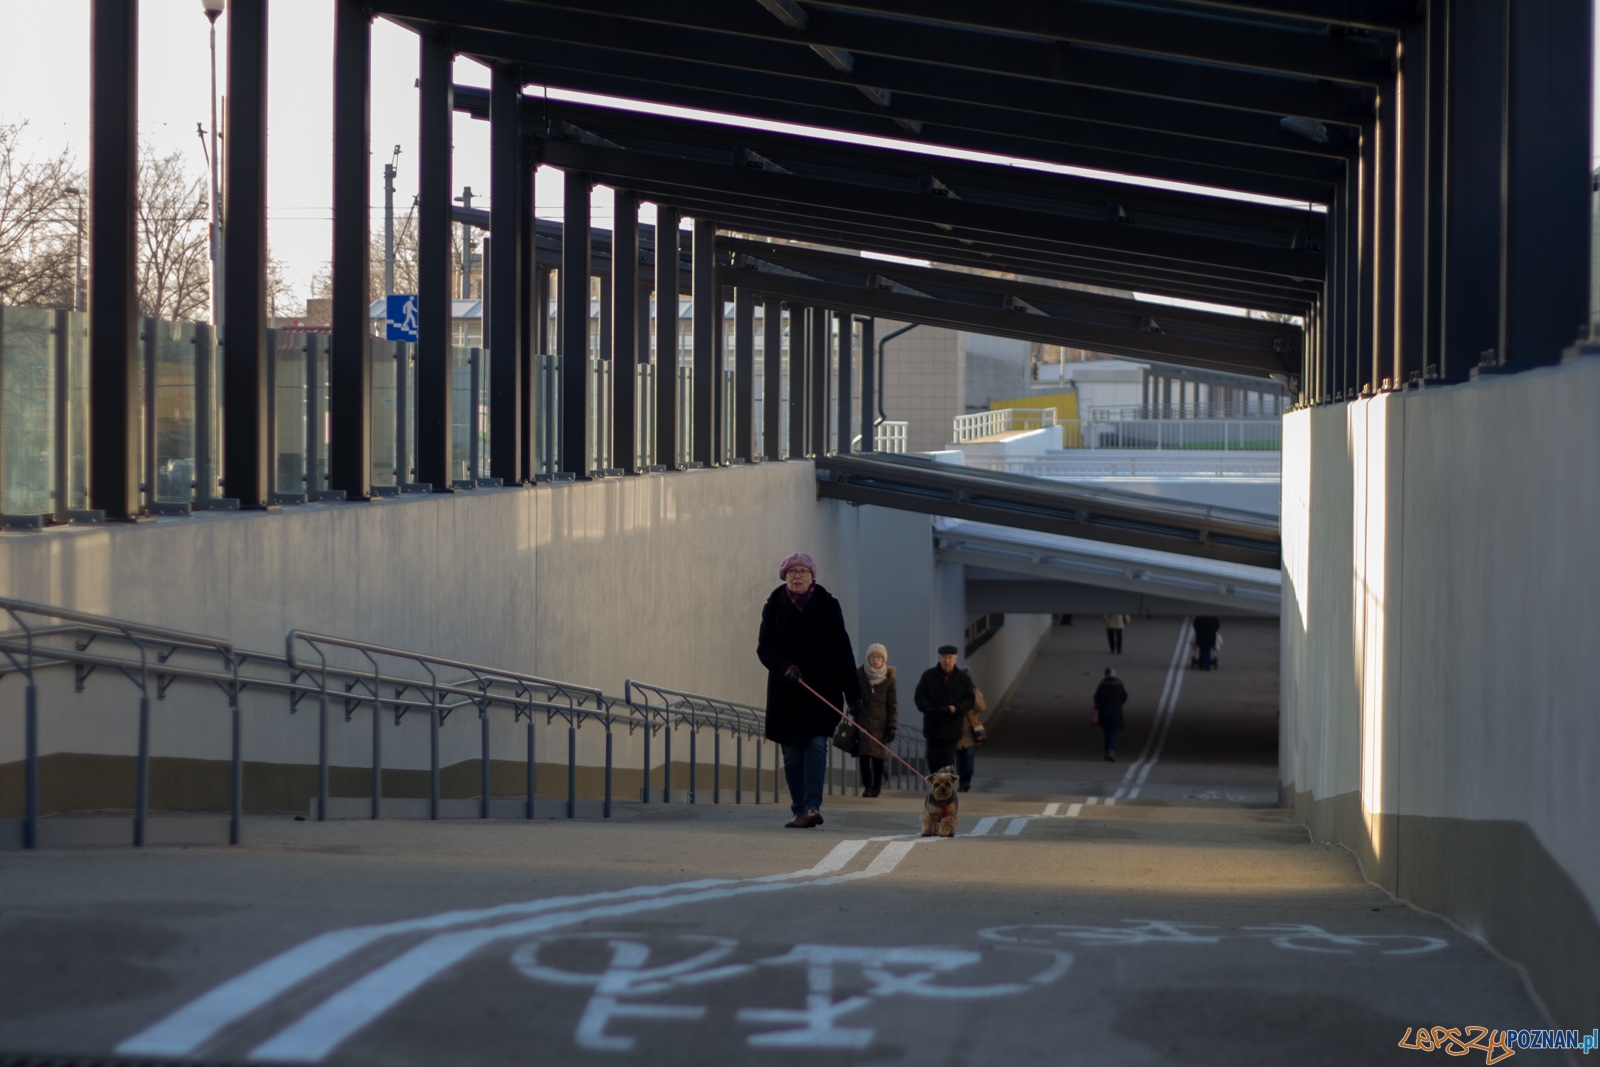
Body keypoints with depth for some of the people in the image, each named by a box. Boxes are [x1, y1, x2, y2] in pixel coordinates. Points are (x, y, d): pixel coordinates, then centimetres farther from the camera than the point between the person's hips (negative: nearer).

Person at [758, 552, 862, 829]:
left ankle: (811, 807, -20)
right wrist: (785, 667, -21)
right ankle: (799, 810, 11)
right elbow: (764, 649, -1)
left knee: (817, 744, -14)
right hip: (787, 692, 1)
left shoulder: (828, 606, 2)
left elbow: (842, 651, 5)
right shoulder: (774, 607, 2)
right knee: (792, 754, 2)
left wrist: (853, 693, 2)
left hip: (823, 690, -1)